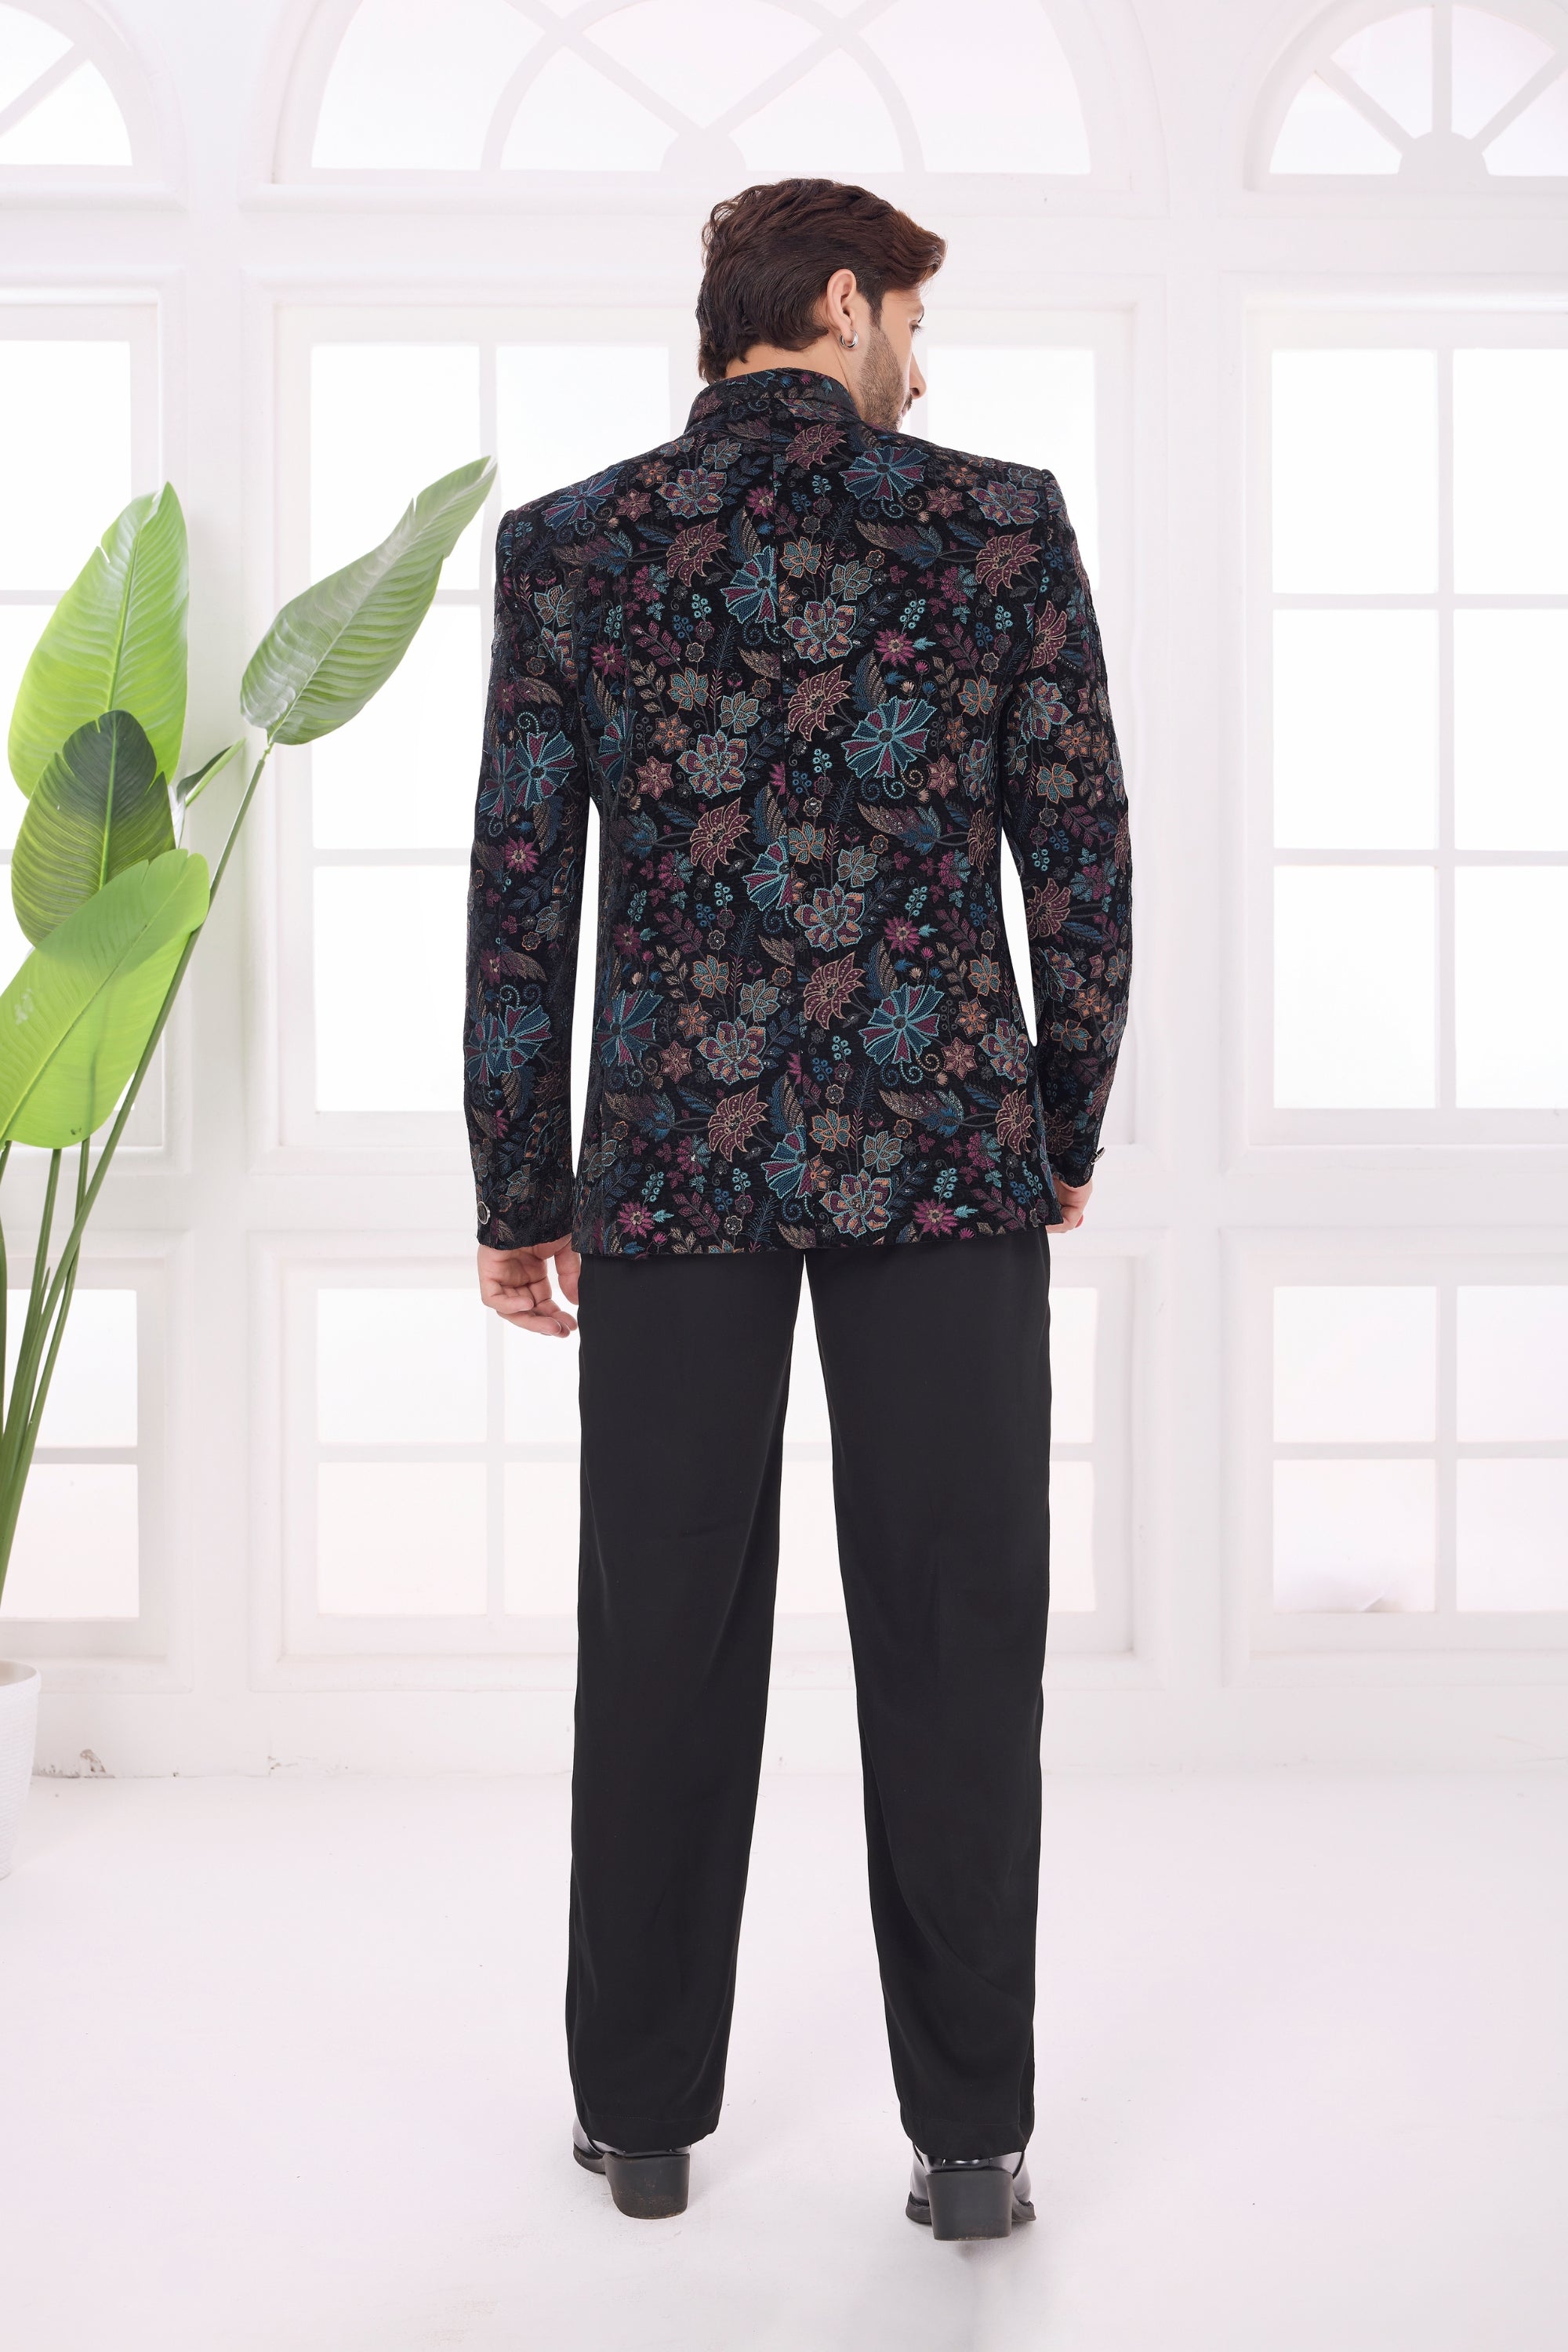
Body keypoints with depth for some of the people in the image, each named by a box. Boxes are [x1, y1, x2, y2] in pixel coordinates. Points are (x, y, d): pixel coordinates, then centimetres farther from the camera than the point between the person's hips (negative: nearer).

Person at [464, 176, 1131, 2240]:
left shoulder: (569, 546, 2)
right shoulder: (1002, 524, 0)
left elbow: (519, 895, 1)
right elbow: (1081, 857, 1)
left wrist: (516, 1195, 8)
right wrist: (1068, 1132, 14)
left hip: (672, 1156, 1)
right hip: (944, 1144, -1)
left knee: (666, 1644, 11)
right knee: (950, 1647, 7)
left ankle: (646, 2111, 23)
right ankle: (972, 2138, 16)